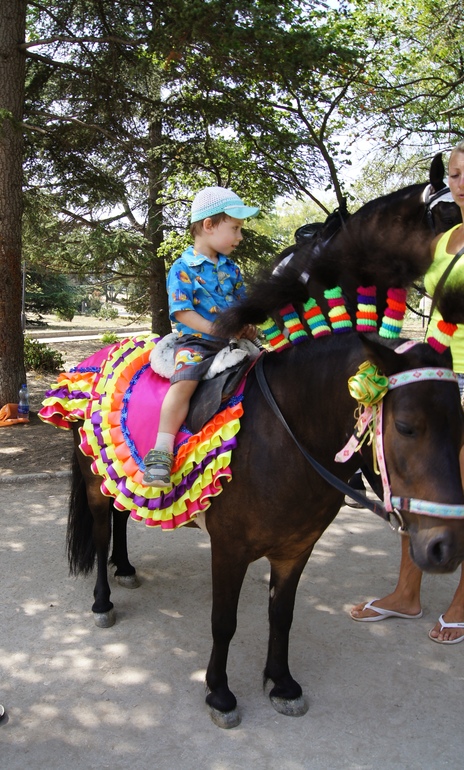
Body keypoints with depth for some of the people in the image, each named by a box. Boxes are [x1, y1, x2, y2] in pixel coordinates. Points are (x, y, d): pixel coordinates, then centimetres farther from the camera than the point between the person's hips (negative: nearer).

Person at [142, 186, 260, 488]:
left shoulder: (231, 268, 15)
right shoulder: (183, 268, -5)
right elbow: (181, 311, -11)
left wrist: (248, 325, -1)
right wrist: (214, 328, -22)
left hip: (232, 342, 7)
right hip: (196, 341, -6)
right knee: (184, 380, -30)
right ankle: (162, 451, -34)